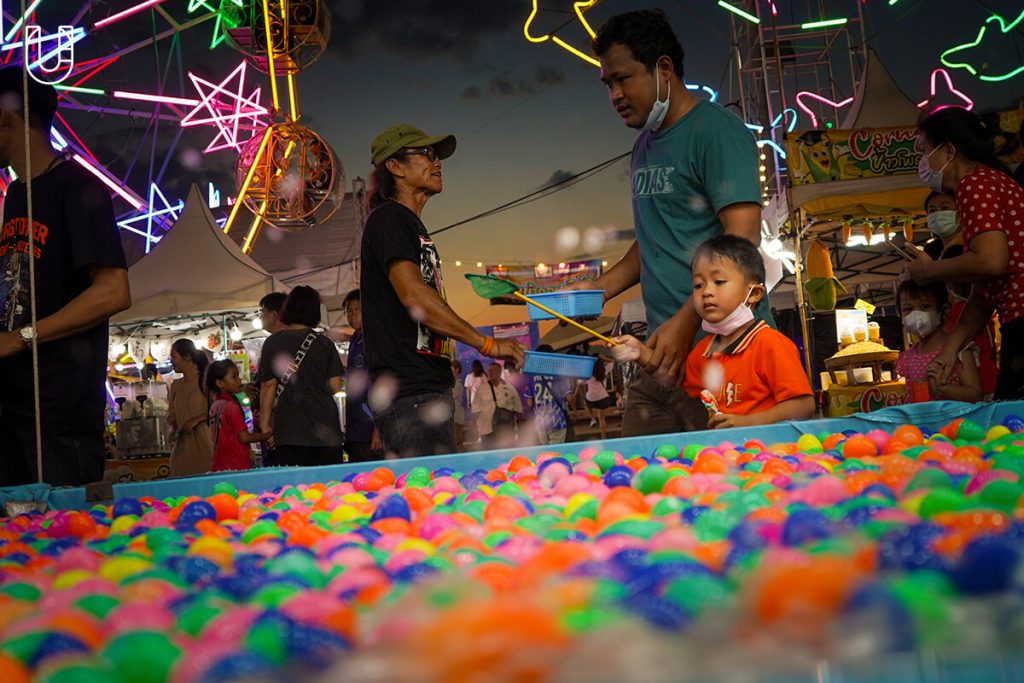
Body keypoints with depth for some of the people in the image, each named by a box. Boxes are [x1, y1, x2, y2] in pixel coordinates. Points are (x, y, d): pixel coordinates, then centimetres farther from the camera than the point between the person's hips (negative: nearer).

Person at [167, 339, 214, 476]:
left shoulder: (205, 380, -3)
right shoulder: (175, 385, 15)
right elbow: (172, 415, 21)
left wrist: (197, 419, -14)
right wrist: (174, 427, 1)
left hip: (204, 441, -5)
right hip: (182, 445, 5)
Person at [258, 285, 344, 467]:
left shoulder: (273, 342, 1)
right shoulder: (325, 343, 4)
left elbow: (269, 385, 0)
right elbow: (336, 387, 3)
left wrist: (265, 424, 6)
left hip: (289, 430, -1)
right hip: (326, 430, 1)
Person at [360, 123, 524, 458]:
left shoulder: (412, 225, 24)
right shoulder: (388, 218, -5)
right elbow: (412, 294, -20)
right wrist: (486, 343, -18)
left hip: (428, 389, 10)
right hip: (409, 393, -10)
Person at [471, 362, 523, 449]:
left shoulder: (509, 388, 5)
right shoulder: (482, 389, 3)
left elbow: (517, 406, 10)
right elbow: (476, 409, 5)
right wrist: (477, 426, 1)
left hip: (507, 429, 1)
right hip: (488, 429, -1)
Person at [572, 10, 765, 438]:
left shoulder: (716, 131, -7)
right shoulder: (644, 146, 19)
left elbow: (742, 239, -16)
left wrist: (685, 322, -22)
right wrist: (602, 287, 12)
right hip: (661, 352, 8)